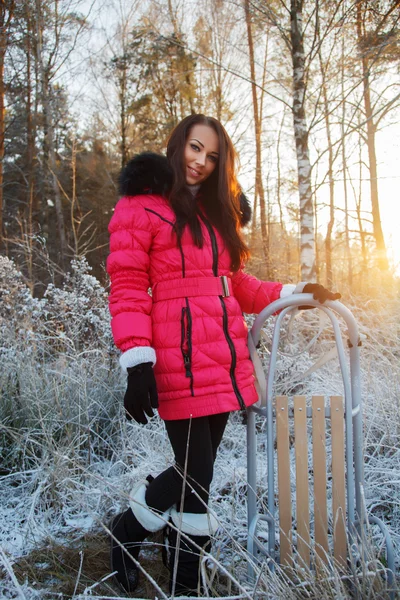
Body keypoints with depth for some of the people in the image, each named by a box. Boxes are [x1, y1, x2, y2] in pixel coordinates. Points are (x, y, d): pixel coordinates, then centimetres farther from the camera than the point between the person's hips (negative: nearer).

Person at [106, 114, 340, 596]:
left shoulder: (215, 211, 23)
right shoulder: (140, 206, 1)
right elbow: (127, 289, -6)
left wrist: (293, 293, 14)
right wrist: (138, 363, -16)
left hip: (225, 360, 7)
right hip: (180, 359, -6)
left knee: (199, 473, 10)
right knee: (195, 472, -4)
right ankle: (127, 530, 26)